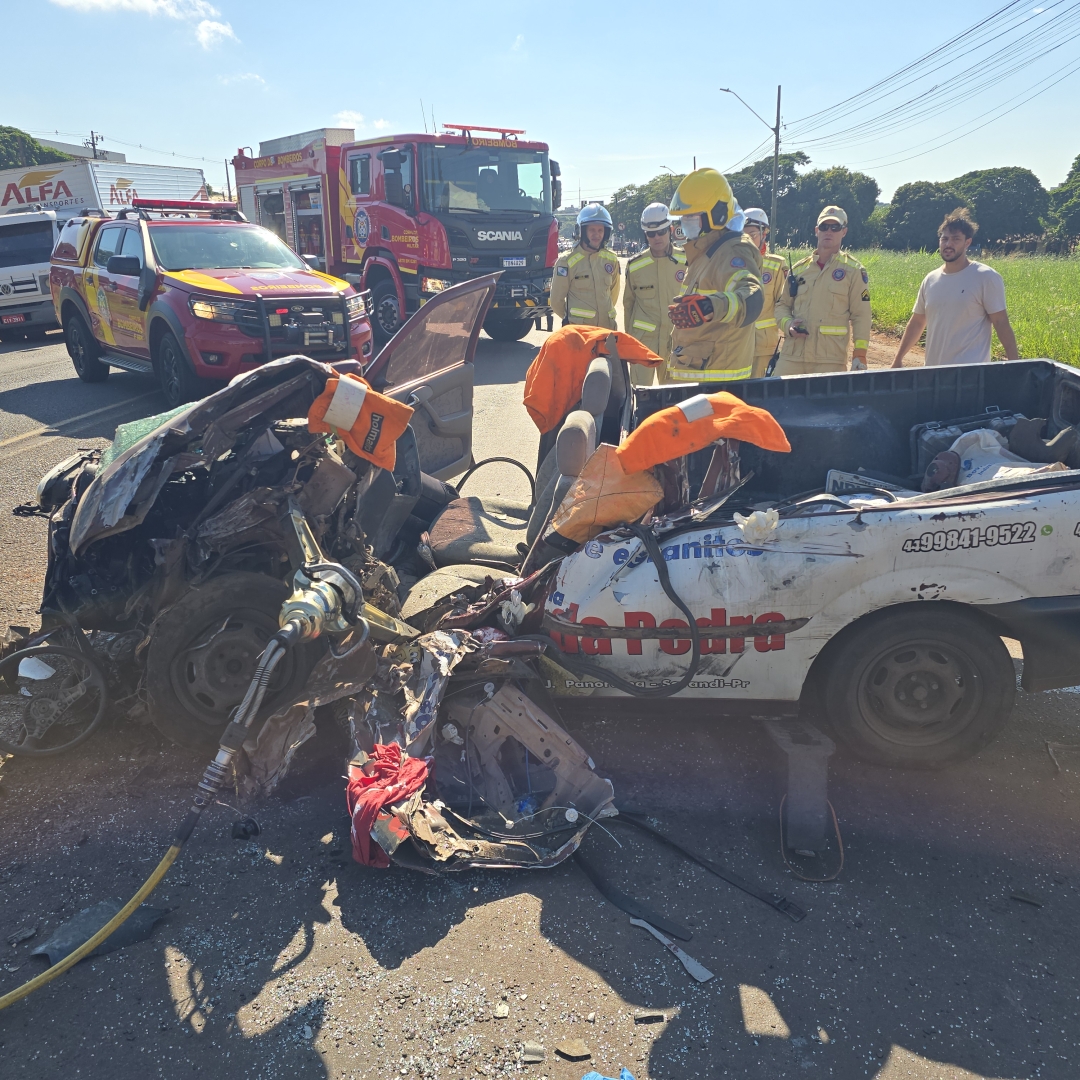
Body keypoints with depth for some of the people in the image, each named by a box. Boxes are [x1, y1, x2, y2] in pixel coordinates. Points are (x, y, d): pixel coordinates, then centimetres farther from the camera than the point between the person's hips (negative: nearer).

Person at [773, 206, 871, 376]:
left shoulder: (854, 270, 3)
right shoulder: (799, 269, 13)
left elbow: (861, 315, 1)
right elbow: (782, 304, 20)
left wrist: (859, 355, -6)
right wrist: (788, 325, -2)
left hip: (830, 359, -3)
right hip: (792, 355, 3)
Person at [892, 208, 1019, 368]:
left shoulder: (986, 277, -6)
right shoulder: (930, 279, 10)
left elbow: (1001, 323, -7)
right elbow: (917, 322, 18)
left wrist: (1014, 363, -12)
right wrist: (898, 359, 17)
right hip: (934, 370, 6)